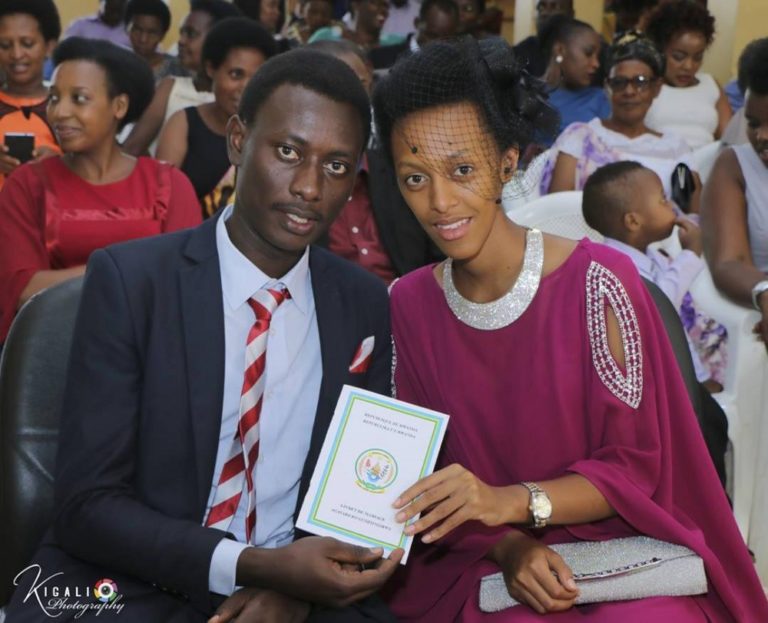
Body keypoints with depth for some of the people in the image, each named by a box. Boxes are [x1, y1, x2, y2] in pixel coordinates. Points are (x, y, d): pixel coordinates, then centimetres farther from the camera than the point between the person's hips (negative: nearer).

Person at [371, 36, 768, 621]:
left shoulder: (599, 281, -11)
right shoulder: (409, 304, 1)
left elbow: (634, 464, -7)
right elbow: (426, 471, 5)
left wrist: (509, 502, -23)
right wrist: (507, 546, -14)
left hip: (619, 547, -1)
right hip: (480, 563, 1)